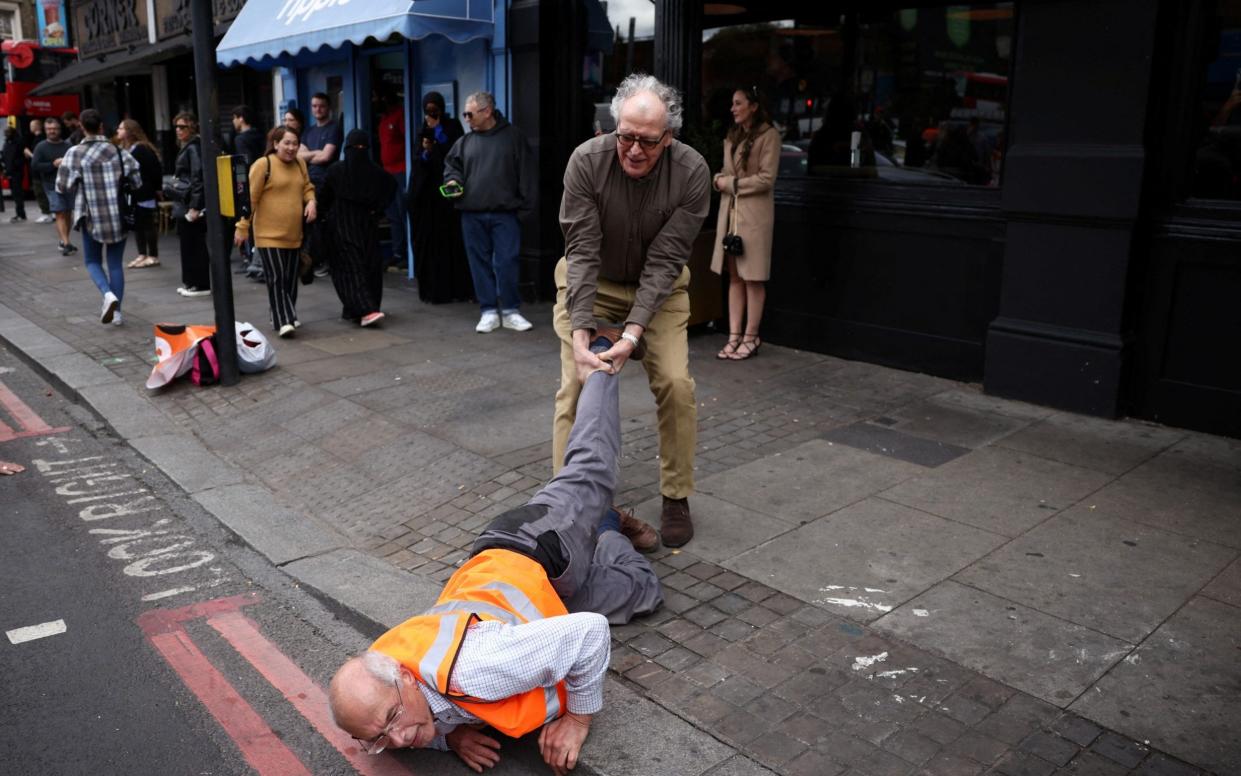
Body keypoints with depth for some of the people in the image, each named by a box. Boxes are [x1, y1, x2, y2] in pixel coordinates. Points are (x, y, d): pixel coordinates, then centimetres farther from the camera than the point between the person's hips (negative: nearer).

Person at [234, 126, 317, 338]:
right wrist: (242, 227, -11)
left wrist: (311, 202, -3)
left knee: (291, 278, 12)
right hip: (269, 234, -6)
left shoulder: (300, 164, 9)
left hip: (294, 234, 6)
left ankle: (287, 316, 24)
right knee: (276, 278, -7)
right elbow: (249, 197, -10)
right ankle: (283, 321, -7)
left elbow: (307, 187, 21)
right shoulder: (263, 164, -10)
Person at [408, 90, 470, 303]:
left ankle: (457, 288, -2)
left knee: (451, 238, -6)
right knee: (428, 239, 0)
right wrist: (425, 152, -10)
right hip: (426, 190, 4)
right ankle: (432, 288, 4)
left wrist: (439, 131, -13)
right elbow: (417, 159, 10)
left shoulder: (453, 126, 3)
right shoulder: (423, 130, 14)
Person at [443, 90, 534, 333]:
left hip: (504, 214, -4)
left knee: (507, 262, -3)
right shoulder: (465, 142, 11)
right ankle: (489, 312, 15)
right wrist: (453, 179, 1)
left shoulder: (512, 136, 1)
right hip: (472, 215, 4)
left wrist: (524, 205, -5)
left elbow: (524, 174, 0)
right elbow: (451, 163, 23)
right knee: (480, 263, 6)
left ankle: (510, 311, 10)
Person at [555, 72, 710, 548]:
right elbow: (581, 251, -25)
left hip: (658, 285, 0)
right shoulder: (587, 160, -25)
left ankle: (676, 497, 7)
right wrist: (580, 333, -33)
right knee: (575, 383, -10)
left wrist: (633, 332, -33)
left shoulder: (692, 172, -24)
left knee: (675, 383, -11)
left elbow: (665, 260, -24)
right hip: (590, 281, 0)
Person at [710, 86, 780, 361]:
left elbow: (766, 178, -13)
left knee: (753, 278, -2)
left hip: (754, 213, -7)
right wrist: (719, 180, -1)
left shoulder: (768, 135, -6)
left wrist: (730, 183, -9)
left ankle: (751, 338, 4)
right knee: (734, 276, 6)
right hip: (730, 210, 7)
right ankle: (734, 336, 9)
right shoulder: (733, 135, 17)